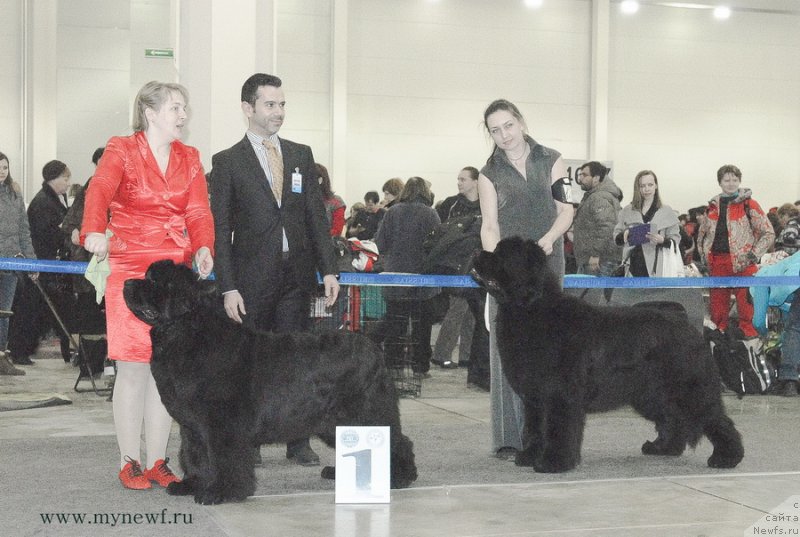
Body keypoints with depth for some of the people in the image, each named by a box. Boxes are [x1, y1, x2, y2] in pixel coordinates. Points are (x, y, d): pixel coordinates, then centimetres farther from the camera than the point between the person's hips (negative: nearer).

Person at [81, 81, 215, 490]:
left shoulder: (189, 158, 13)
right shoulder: (121, 151, -2)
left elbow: (199, 210, 3)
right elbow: (99, 191, -21)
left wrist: (203, 248, -18)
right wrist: (94, 232, -41)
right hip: (130, 271, -4)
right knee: (134, 368, -4)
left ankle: (157, 461, 13)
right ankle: (129, 463, 6)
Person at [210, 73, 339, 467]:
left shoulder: (301, 155, 12)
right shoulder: (228, 161, 1)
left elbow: (317, 216, 11)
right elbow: (220, 229, -3)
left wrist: (328, 270, 2)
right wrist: (228, 287, -10)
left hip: (297, 275, 3)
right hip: (252, 278, -3)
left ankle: (298, 442, 11)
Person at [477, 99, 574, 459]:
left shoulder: (551, 161, 8)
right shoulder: (489, 174, 7)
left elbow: (566, 212, 4)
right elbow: (490, 226, 0)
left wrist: (548, 239, -14)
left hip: (547, 265, 0)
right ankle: (508, 438, -4)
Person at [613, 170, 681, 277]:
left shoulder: (666, 211, 6)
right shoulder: (627, 211, 13)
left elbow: (675, 239, 3)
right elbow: (616, 236, 15)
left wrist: (662, 240, -18)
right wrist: (624, 236, -8)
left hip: (656, 269, -3)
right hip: (633, 267, 3)